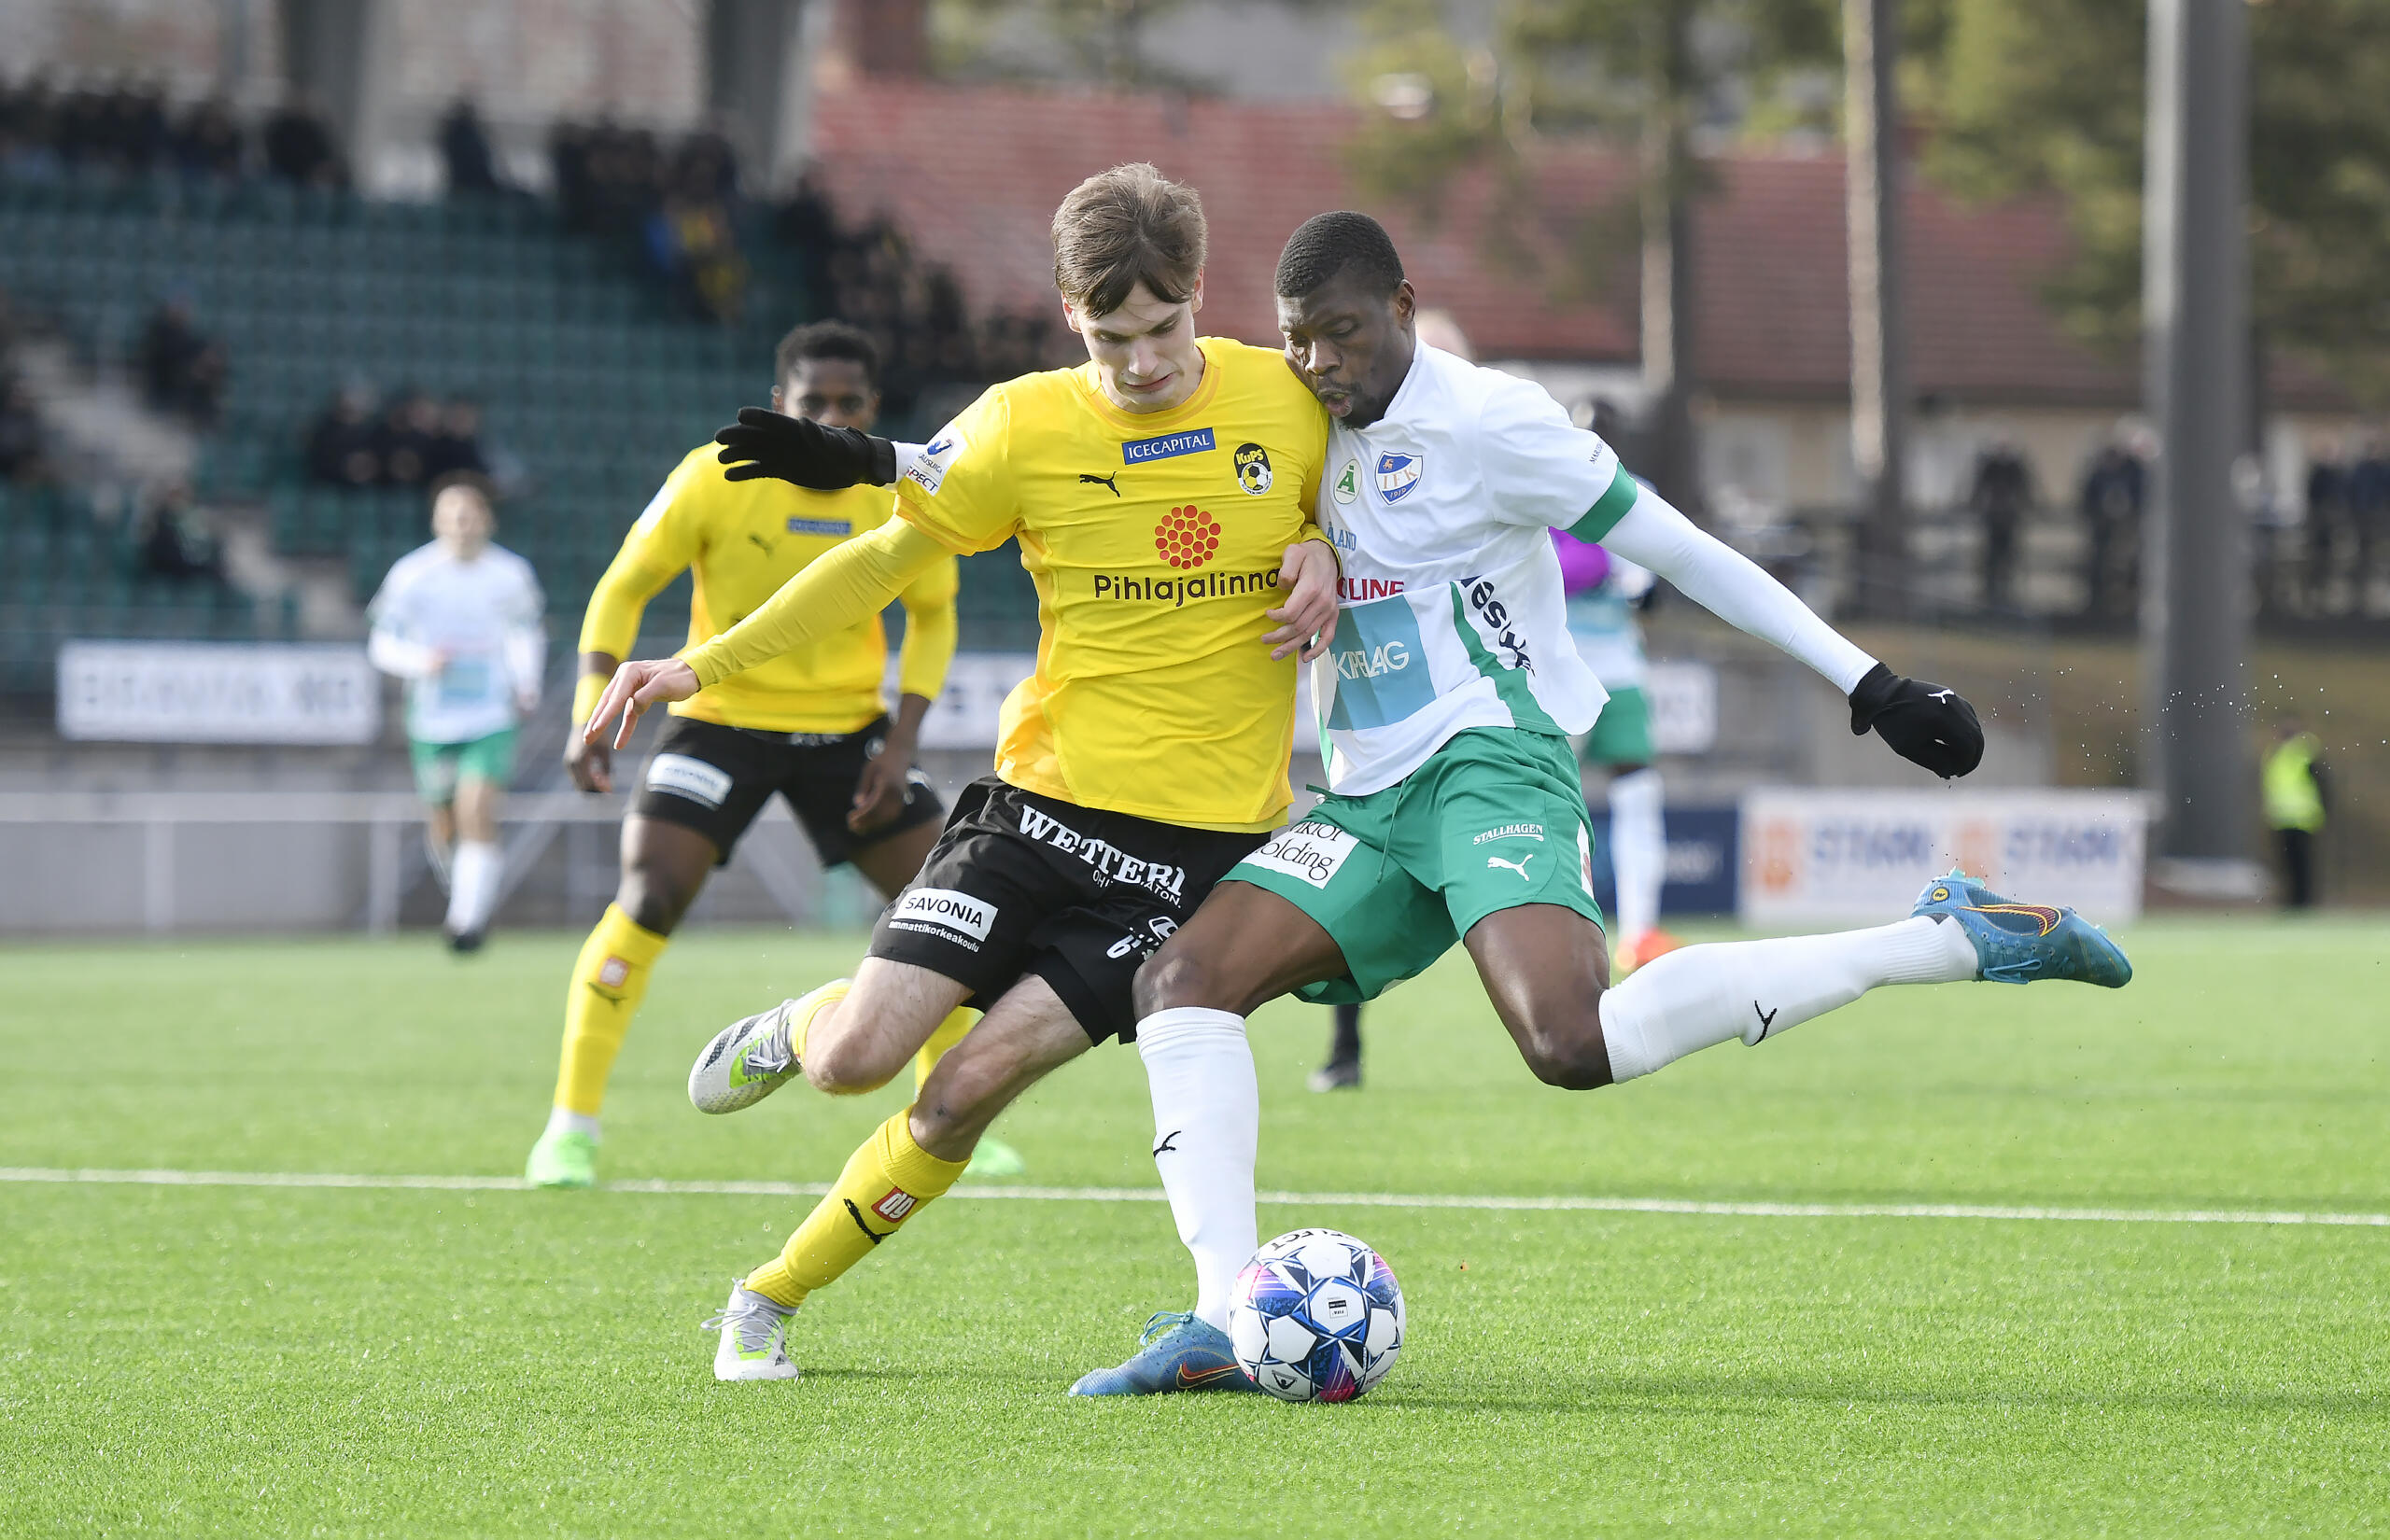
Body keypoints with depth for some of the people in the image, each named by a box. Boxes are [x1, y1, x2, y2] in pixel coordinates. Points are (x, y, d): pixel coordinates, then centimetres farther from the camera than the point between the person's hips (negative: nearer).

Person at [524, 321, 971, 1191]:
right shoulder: (715, 480, -17)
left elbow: (932, 615, 6)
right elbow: (623, 589, -7)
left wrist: (903, 741, -6)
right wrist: (591, 718, -18)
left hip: (845, 726, 3)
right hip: (723, 717, -3)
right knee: (649, 895, -20)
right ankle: (571, 1127, -10)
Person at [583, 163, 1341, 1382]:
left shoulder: (1290, 400, -2)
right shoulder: (1027, 425, -3)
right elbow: (889, 557, 8)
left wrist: (1323, 550, -8)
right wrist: (704, 664, 5)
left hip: (1200, 845, -1)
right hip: (1046, 796, 1)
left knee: (971, 1086, -12)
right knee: (856, 1059, -10)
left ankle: (772, 1300, 7)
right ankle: (797, 1028, 30)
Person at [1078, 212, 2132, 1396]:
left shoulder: (1479, 421, -8)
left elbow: (1676, 550, -6)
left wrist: (1867, 682, -7)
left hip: (1491, 765, -8)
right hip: (1372, 801, 8)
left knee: (1572, 1044, -31)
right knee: (1181, 978, -11)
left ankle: (1953, 941, -20)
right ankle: (1223, 1320, -20)